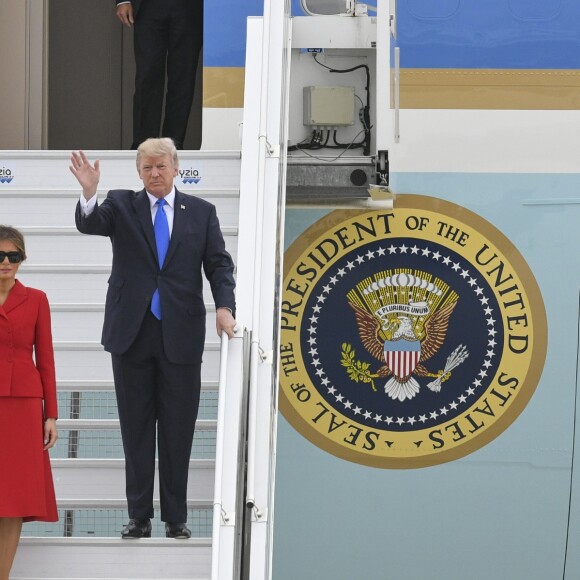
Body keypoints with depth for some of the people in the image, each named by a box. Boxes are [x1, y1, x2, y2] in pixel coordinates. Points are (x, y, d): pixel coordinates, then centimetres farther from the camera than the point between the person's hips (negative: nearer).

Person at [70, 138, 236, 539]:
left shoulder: (201, 212, 7)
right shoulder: (121, 206, 5)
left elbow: (219, 264, 4)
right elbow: (90, 224, -13)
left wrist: (225, 306, -13)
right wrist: (89, 193, -34)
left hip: (181, 335, 0)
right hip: (132, 333, 0)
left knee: (178, 429, 4)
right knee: (136, 429, 5)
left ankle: (176, 517, 11)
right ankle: (139, 516, 11)